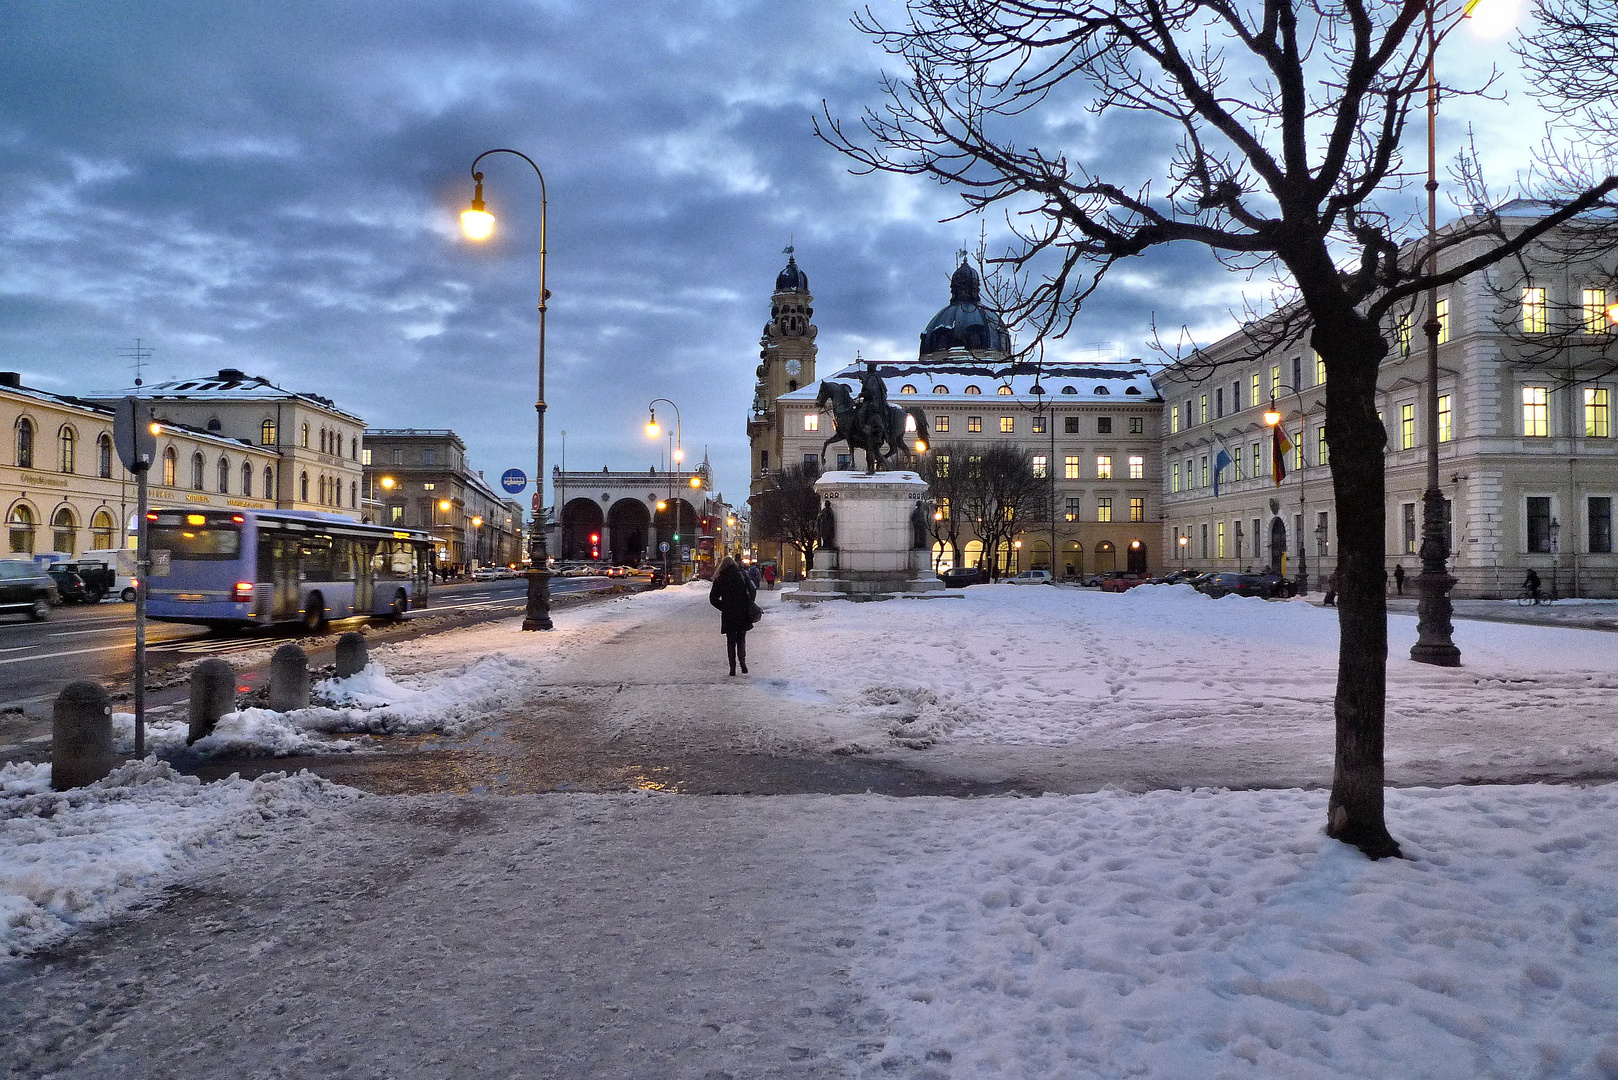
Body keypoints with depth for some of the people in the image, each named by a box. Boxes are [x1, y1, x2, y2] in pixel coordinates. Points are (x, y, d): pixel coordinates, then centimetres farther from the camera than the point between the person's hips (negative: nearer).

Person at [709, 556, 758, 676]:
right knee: (741, 639, 13)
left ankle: (732, 667, 4)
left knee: (730, 641, 9)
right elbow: (753, 591, -3)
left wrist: (723, 607, 9)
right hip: (743, 613, 1)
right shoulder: (742, 575, 1)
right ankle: (742, 661, -8)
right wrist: (748, 606, 6)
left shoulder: (719, 579, 0)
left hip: (728, 615, -1)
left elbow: (713, 598, -1)